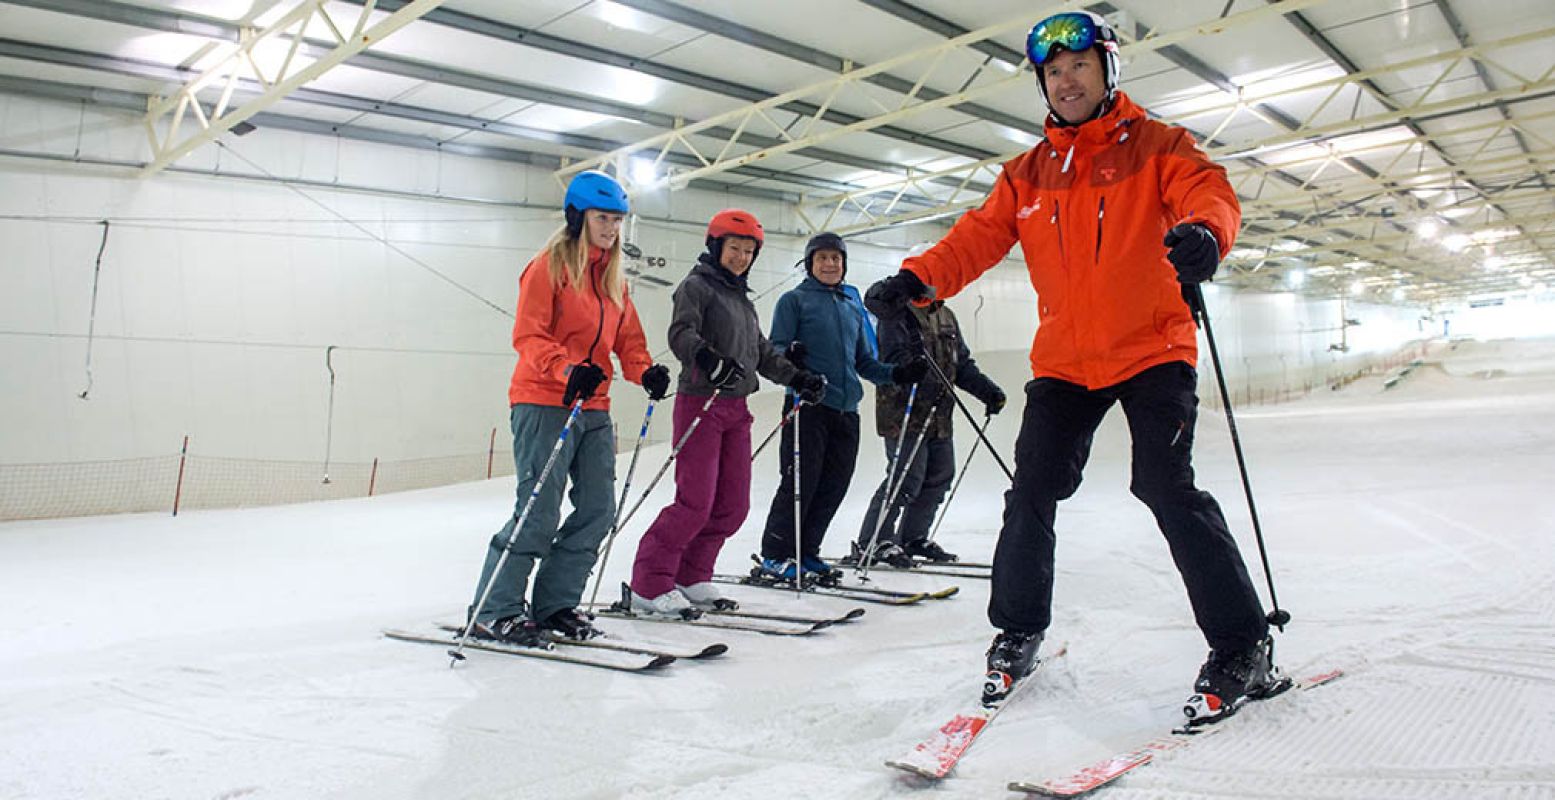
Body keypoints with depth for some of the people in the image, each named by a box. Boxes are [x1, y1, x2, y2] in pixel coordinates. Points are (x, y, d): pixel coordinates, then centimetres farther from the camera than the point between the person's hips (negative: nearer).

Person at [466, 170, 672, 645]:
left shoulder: (613, 276, 18)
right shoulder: (550, 266, -5)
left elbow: (627, 338, 18)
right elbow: (528, 335, -13)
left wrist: (645, 371, -3)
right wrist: (568, 370, -29)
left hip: (594, 408, 8)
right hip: (544, 403, -8)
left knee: (598, 509, 5)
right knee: (539, 513, -10)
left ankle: (555, 604, 18)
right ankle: (494, 611, 5)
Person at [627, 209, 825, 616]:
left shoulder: (743, 299, 23)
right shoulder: (697, 286, -1)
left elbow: (762, 353, 26)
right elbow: (682, 334, -18)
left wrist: (798, 379, 15)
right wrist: (711, 362, -36)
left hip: (736, 408, 8)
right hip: (700, 403, -8)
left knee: (733, 505, 5)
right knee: (696, 502, -12)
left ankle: (691, 578, 16)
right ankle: (650, 585, -2)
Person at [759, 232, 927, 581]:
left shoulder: (852, 309, 23)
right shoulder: (794, 300, 6)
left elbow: (864, 362, 25)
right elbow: (775, 348, -3)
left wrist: (898, 373, 10)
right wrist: (789, 355, -27)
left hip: (846, 410, 6)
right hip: (809, 405, -6)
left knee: (834, 485, 5)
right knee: (800, 482, -8)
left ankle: (806, 550, 18)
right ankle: (775, 554, 4)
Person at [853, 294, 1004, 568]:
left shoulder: (947, 318, 18)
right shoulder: (898, 313, -8)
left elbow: (963, 364, 21)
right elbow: (897, 360, -21)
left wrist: (989, 391, 9)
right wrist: (923, 383, -37)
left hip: (939, 418, 9)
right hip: (904, 416, -9)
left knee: (940, 477, 11)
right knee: (907, 479, -14)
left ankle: (914, 538, 25)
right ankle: (872, 544, -6)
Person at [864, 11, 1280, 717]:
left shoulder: (1156, 146, 3)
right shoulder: (1029, 173, 12)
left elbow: (1206, 191, -14)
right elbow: (978, 237, 2)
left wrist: (1204, 231, -40)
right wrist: (915, 279, -16)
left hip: (1153, 350, -4)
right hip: (1064, 362, 4)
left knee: (1168, 488, -14)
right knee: (1032, 492, 2)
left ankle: (1242, 647, 0)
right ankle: (1017, 628, 20)